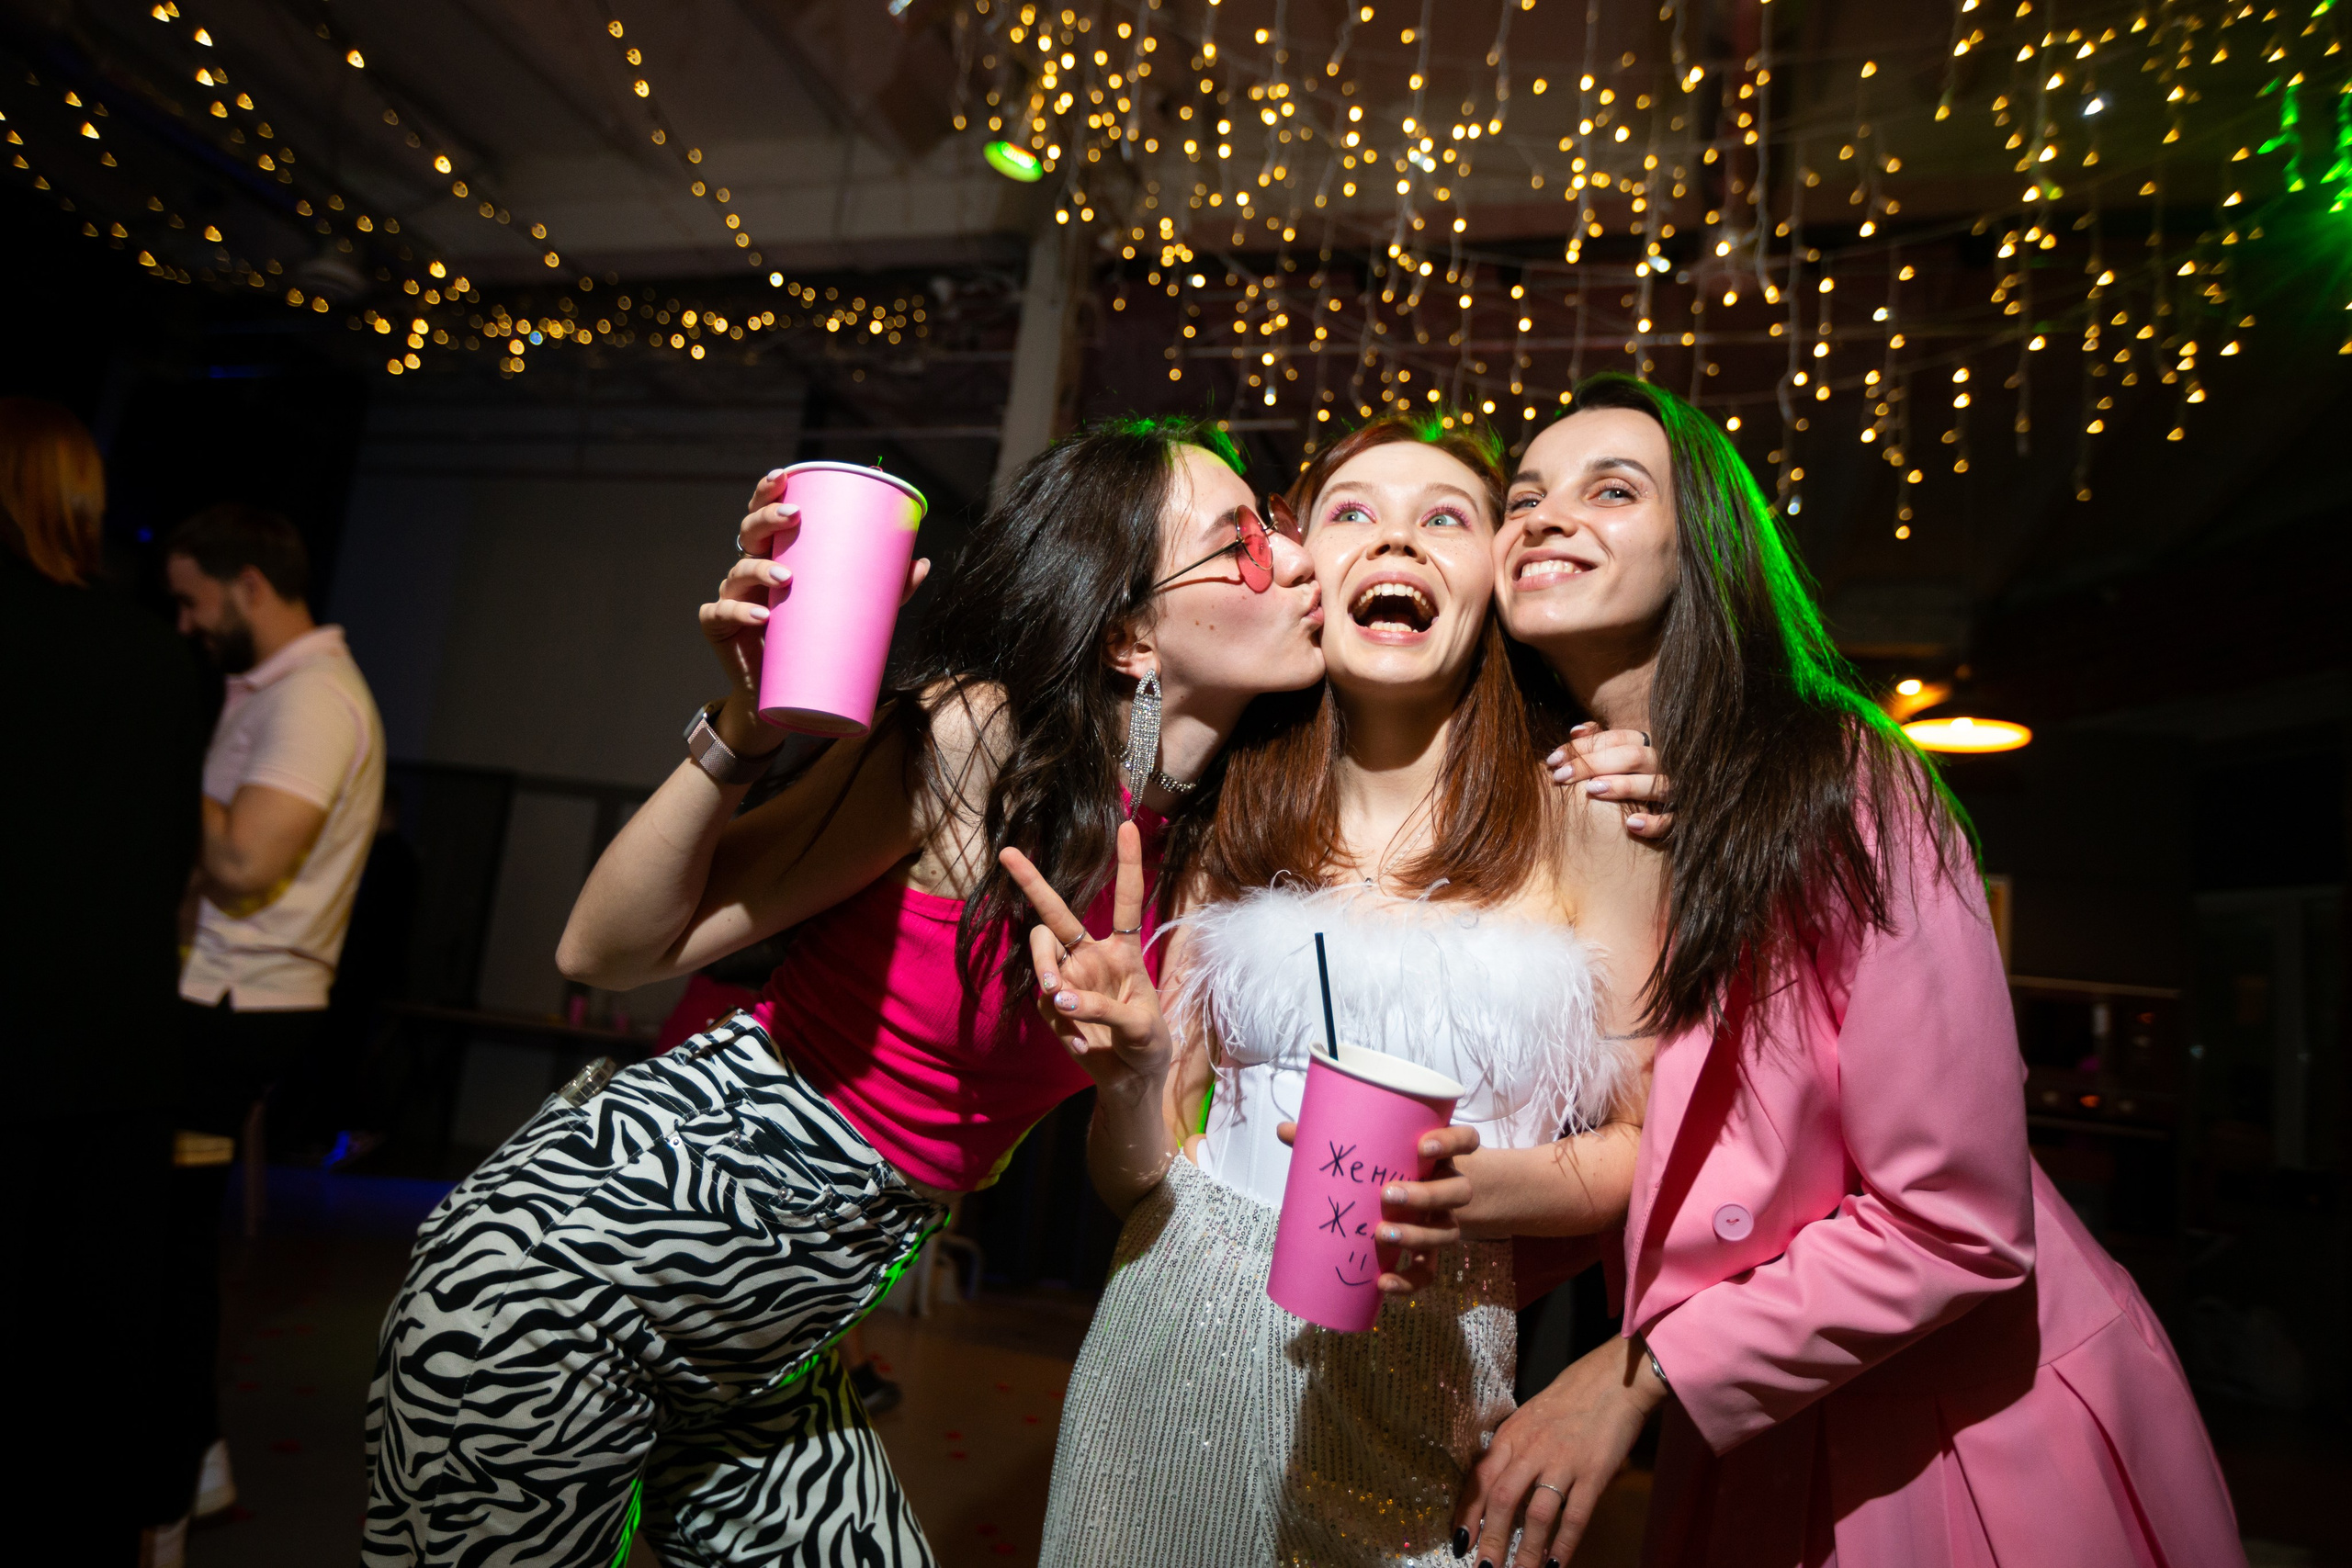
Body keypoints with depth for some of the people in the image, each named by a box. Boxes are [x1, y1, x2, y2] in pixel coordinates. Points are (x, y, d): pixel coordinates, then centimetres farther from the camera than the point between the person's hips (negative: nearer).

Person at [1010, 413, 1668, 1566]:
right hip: (1175, 1332, 3)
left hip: (1419, 1375, -2)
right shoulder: (1235, 825, 2)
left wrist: (1493, 1188, -19)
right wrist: (1132, 1066, -17)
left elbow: (1647, 1145, 0)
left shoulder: (1585, 826, -5)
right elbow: (1139, 1178, 4)